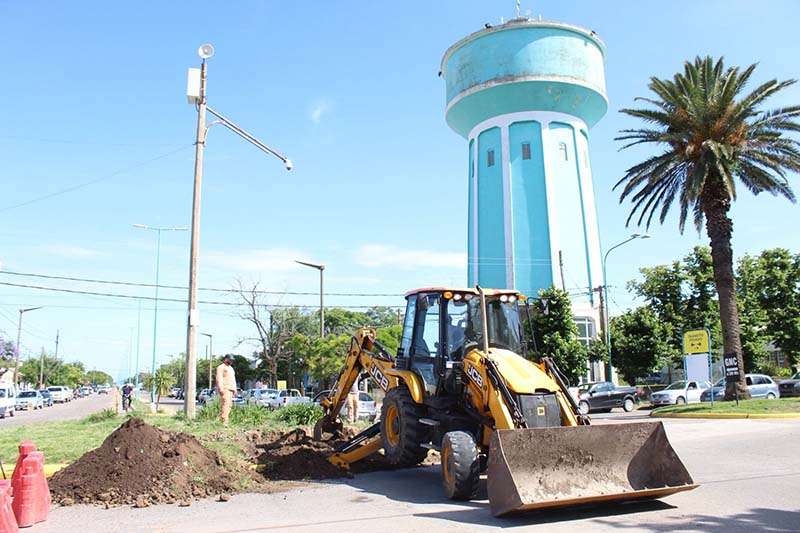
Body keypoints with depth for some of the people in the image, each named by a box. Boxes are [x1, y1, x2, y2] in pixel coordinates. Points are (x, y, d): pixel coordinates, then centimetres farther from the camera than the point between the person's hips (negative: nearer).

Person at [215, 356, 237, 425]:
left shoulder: (231, 368, 25)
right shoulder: (221, 367, -2)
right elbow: (219, 378, -12)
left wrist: (235, 388, 19)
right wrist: (221, 389, -20)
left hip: (230, 389, 9)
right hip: (224, 389, -9)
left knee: (229, 404, 3)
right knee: (225, 404, -17)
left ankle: (221, 419, 4)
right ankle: (224, 421, -22)